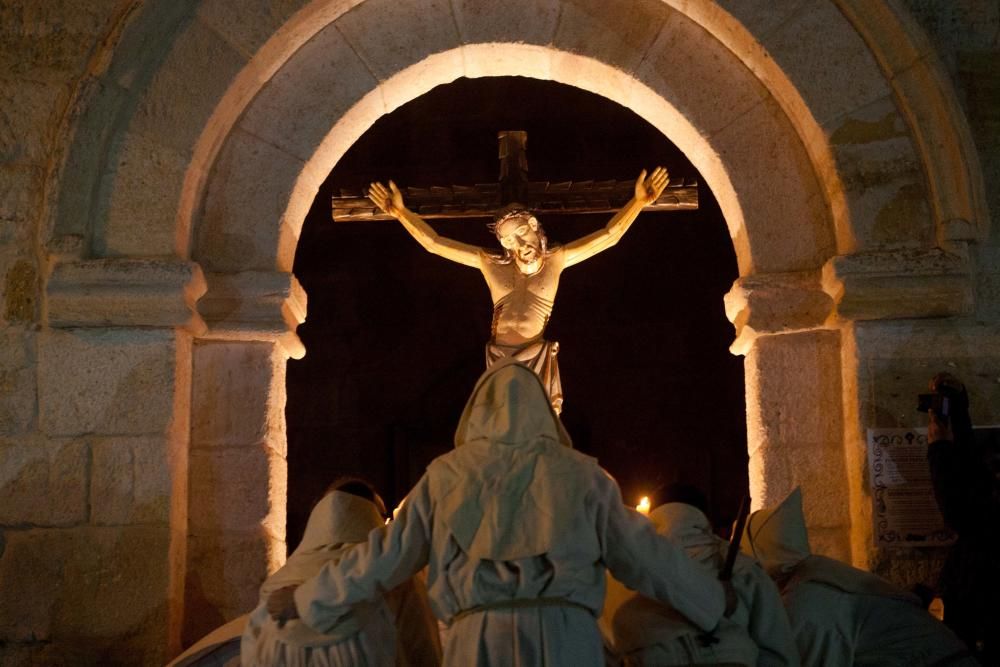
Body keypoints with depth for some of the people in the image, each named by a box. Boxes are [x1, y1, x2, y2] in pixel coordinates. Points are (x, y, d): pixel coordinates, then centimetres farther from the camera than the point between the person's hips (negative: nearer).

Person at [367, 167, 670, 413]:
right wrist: (401, 211, -3)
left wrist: (639, 200, -11)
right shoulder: (490, 263, 4)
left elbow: (608, 236, -1)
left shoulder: (555, 261, 4)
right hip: (500, 358, 1)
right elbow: (433, 243, 3)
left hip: (539, 358, -1)